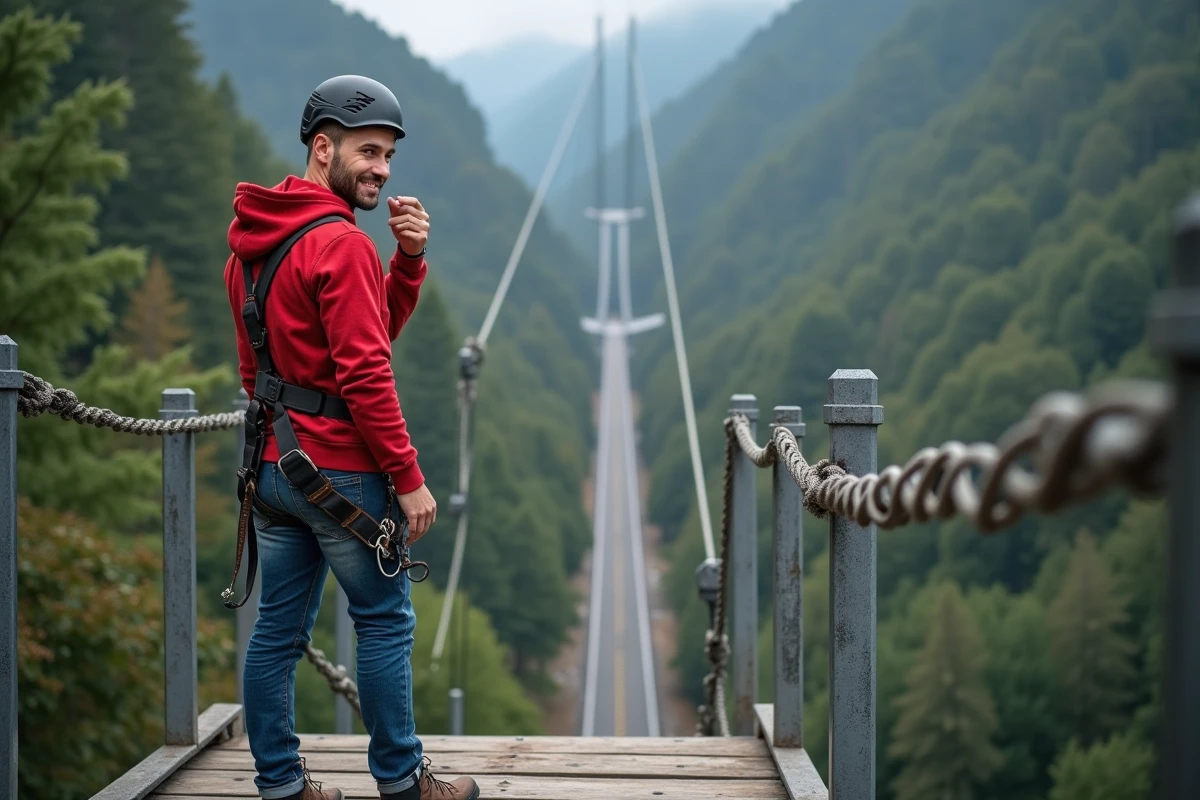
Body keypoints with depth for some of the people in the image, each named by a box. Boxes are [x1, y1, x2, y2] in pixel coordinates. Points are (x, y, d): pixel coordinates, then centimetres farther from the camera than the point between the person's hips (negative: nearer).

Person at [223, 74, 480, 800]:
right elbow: (364, 372, -20)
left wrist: (410, 260, 1)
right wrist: (409, 477, -15)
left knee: (279, 628, 10)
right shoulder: (341, 243, -17)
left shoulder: (253, 243, 12)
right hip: (340, 469, -8)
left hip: (272, 464, 8)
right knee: (386, 621, 4)